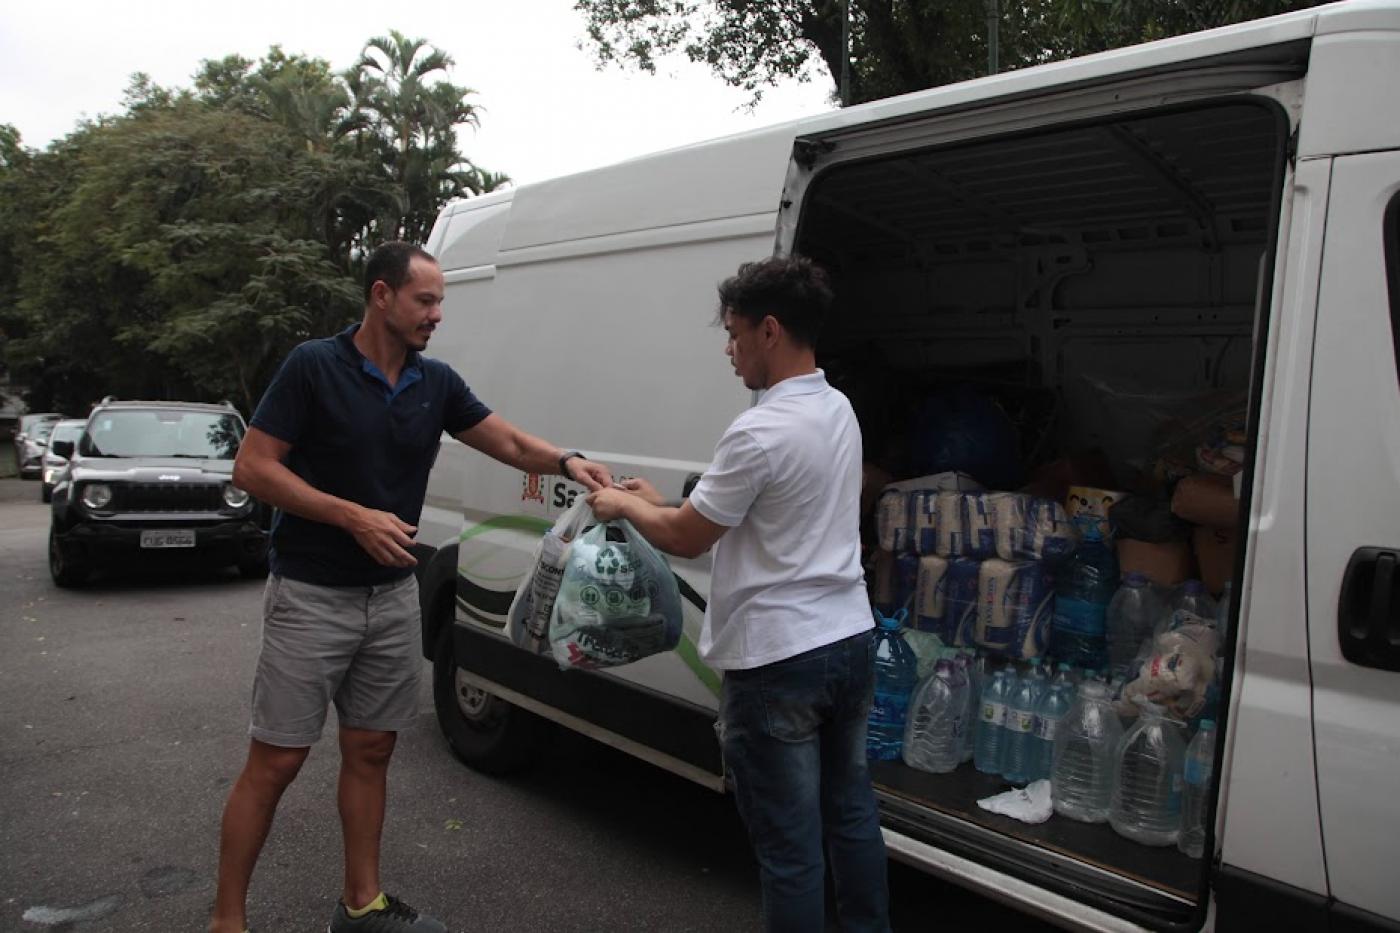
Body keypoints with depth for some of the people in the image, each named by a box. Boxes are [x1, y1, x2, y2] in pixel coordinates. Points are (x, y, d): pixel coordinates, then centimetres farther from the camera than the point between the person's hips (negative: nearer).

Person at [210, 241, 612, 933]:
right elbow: (252, 468, -12)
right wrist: (354, 516, -19)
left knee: (370, 752, 13)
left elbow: (509, 442, 9)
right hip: (311, 596, -5)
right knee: (275, 762, 0)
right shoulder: (314, 366, -12)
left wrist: (567, 462, -11)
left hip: (393, 596, 6)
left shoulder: (436, 382, 4)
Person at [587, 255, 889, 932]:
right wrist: (658, 502, 17)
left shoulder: (759, 433, -21)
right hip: (851, 638, 9)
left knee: (788, 844, 6)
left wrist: (624, 507, 8)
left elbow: (686, 539, -11)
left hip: (779, 659, -9)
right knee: (851, 814, 22)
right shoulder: (838, 409, 6)